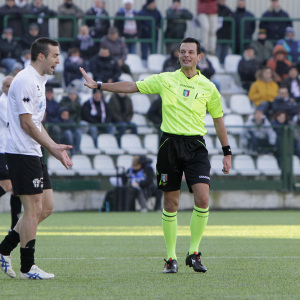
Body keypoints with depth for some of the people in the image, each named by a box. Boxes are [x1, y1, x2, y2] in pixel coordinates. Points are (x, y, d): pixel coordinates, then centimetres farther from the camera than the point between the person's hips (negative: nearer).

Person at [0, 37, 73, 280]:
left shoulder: (39, 80, 18)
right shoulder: (25, 81, -14)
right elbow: (26, 123, -17)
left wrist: (54, 146, 13)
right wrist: (52, 147, -12)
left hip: (34, 153, 10)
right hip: (22, 153, -10)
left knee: (46, 207, 9)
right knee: (34, 209, -7)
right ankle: (27, 267, 0)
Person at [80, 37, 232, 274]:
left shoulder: (208, 87, 7)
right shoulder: (165, 80, 6)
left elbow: (218, 119, 15)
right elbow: (131, 87, 8)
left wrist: (227, 152, 15)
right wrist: (98, 85, 4)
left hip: (196, 145, 0)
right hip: (170, 143, 0)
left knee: (202, 198, -16)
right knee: (171, 203, 3)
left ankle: (194, 253, -2)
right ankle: (171, 257, 12)